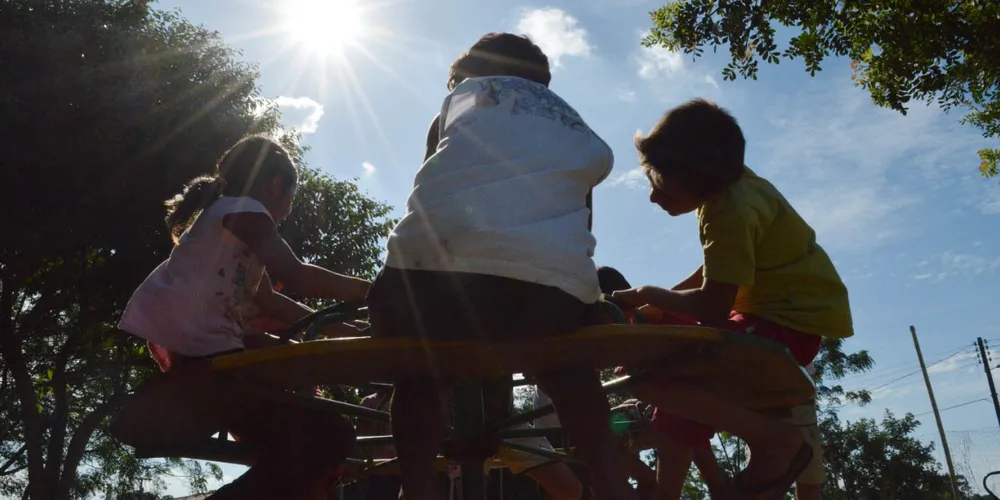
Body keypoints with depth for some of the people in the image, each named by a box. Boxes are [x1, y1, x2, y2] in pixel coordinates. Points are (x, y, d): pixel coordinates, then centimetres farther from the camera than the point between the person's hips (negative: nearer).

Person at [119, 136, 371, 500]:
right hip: (196, 349, -11)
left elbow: (266, 301, 25)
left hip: (188, 344, 11)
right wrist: (372, 290, -11)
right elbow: (297, 277, -17)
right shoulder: (243, 209, -4)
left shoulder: (227, 215, 26)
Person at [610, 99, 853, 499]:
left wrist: (647, 295, -12)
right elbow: (716, 273, 14)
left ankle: (774, 438, -15)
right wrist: (659, 303, 6)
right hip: (776, 305, 11)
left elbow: (713, 304, -27)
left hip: (791, 322, -11)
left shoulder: (732, 211, -25)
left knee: (650, 375, -23)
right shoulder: (729, 185, 5)